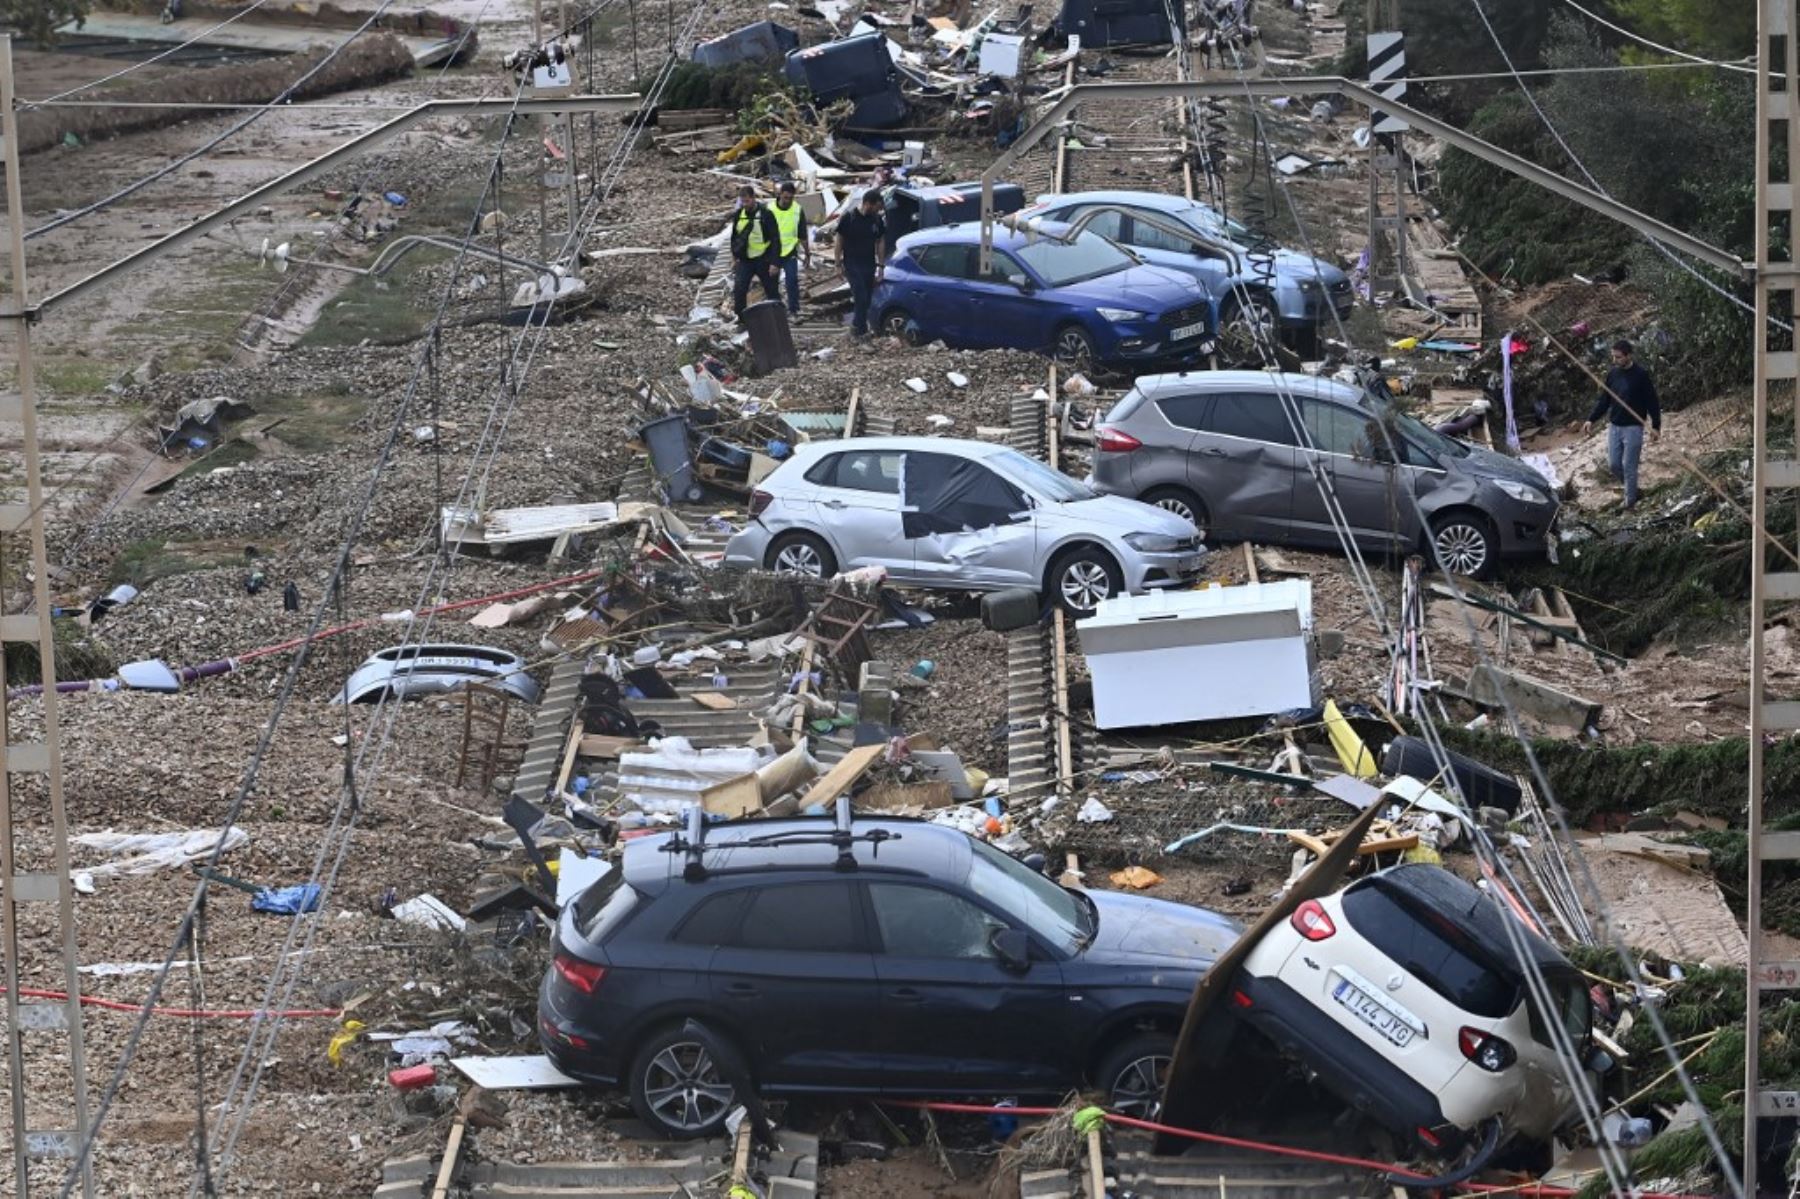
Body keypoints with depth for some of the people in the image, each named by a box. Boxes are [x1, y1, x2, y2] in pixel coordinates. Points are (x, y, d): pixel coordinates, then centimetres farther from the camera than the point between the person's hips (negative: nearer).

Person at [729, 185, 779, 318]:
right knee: (739, 290, -12)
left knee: (772, 291, 8)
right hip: (745, 261, 3)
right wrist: (734, 258, 12)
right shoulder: (738, 215, 4)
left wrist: (773, 262, -14)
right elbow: (734, 237, 16)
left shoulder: (766, 215, -11)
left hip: (763, 260, -3)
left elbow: (775, 240, -9)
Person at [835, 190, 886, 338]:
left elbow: (879, 243, 10)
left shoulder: (877, 219, 3)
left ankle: (857, 327, 18)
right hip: (852, 264, -5)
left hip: (869, 265, 5)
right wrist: (839, 265, -4)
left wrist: (880, 266, 7)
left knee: (867, 299, 6)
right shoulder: (849, 218, -10)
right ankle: (860, 329, -5)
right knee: (861, 297, -12)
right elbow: (839, 241, -3)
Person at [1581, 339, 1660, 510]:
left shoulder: (1641, 375, -11)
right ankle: (1631, 488, 30)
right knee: (1613, 464, 7)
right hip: (1614, 426, 6)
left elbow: (1651, 401, -7)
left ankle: (1630, 501, 8)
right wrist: (1591, 419, 4)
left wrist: (1656, 426, -8)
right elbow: (1604, 400, 12)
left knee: (1629, 466, -3)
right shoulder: (1612, 374, 5)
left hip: (1633, 427, -6)